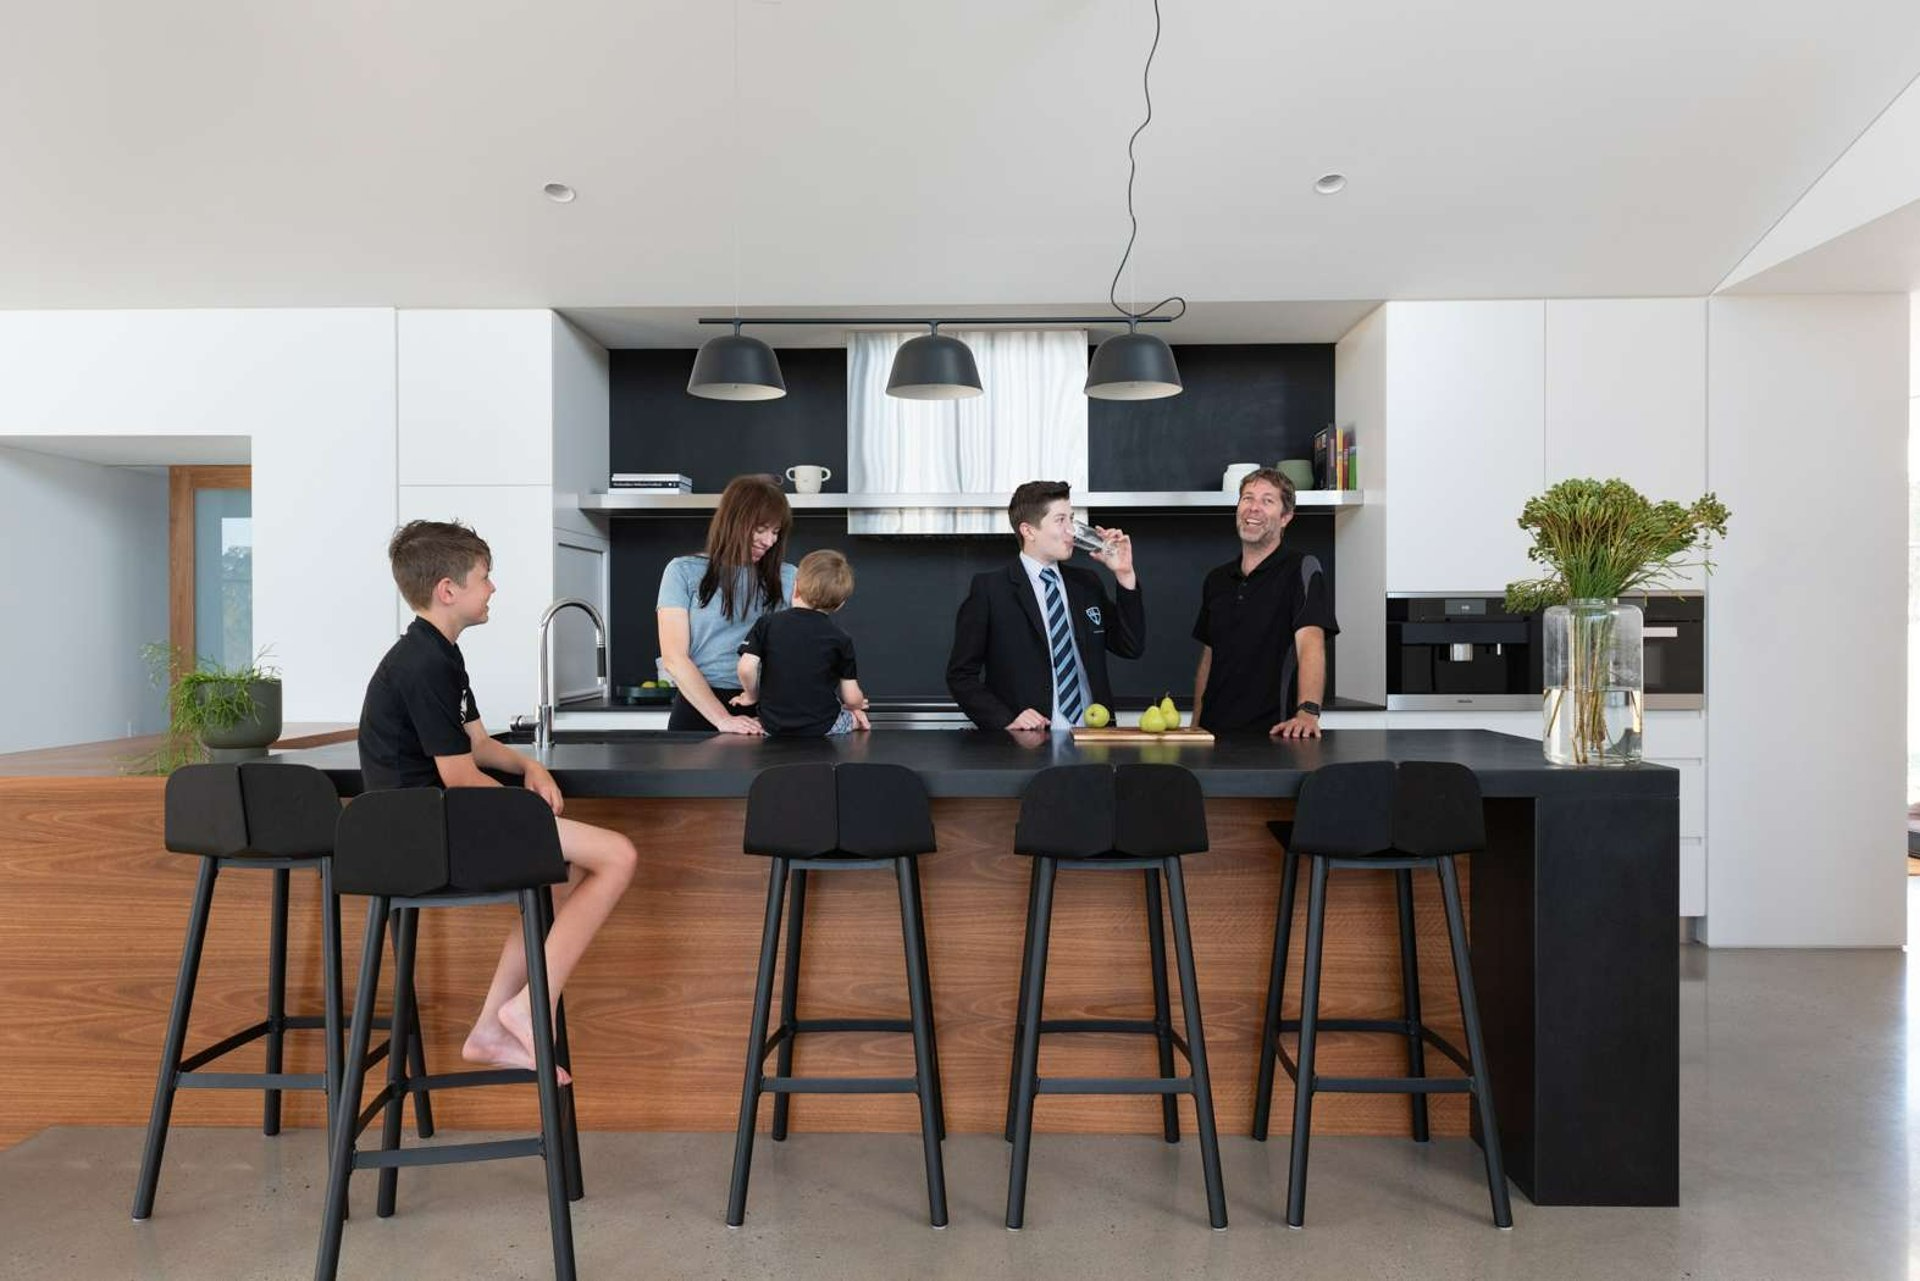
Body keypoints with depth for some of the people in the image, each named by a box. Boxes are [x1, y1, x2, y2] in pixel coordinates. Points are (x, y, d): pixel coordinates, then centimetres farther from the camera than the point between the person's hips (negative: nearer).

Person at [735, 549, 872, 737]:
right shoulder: (840, 639, -5)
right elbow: (852, 698, -5)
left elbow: (746, 668, -14)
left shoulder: (767, 623, -4)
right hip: (822, 727, -1)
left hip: (772, 725, 1)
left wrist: (753, 696, 7)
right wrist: (858, 706, 20)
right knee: (859, 719, 26)